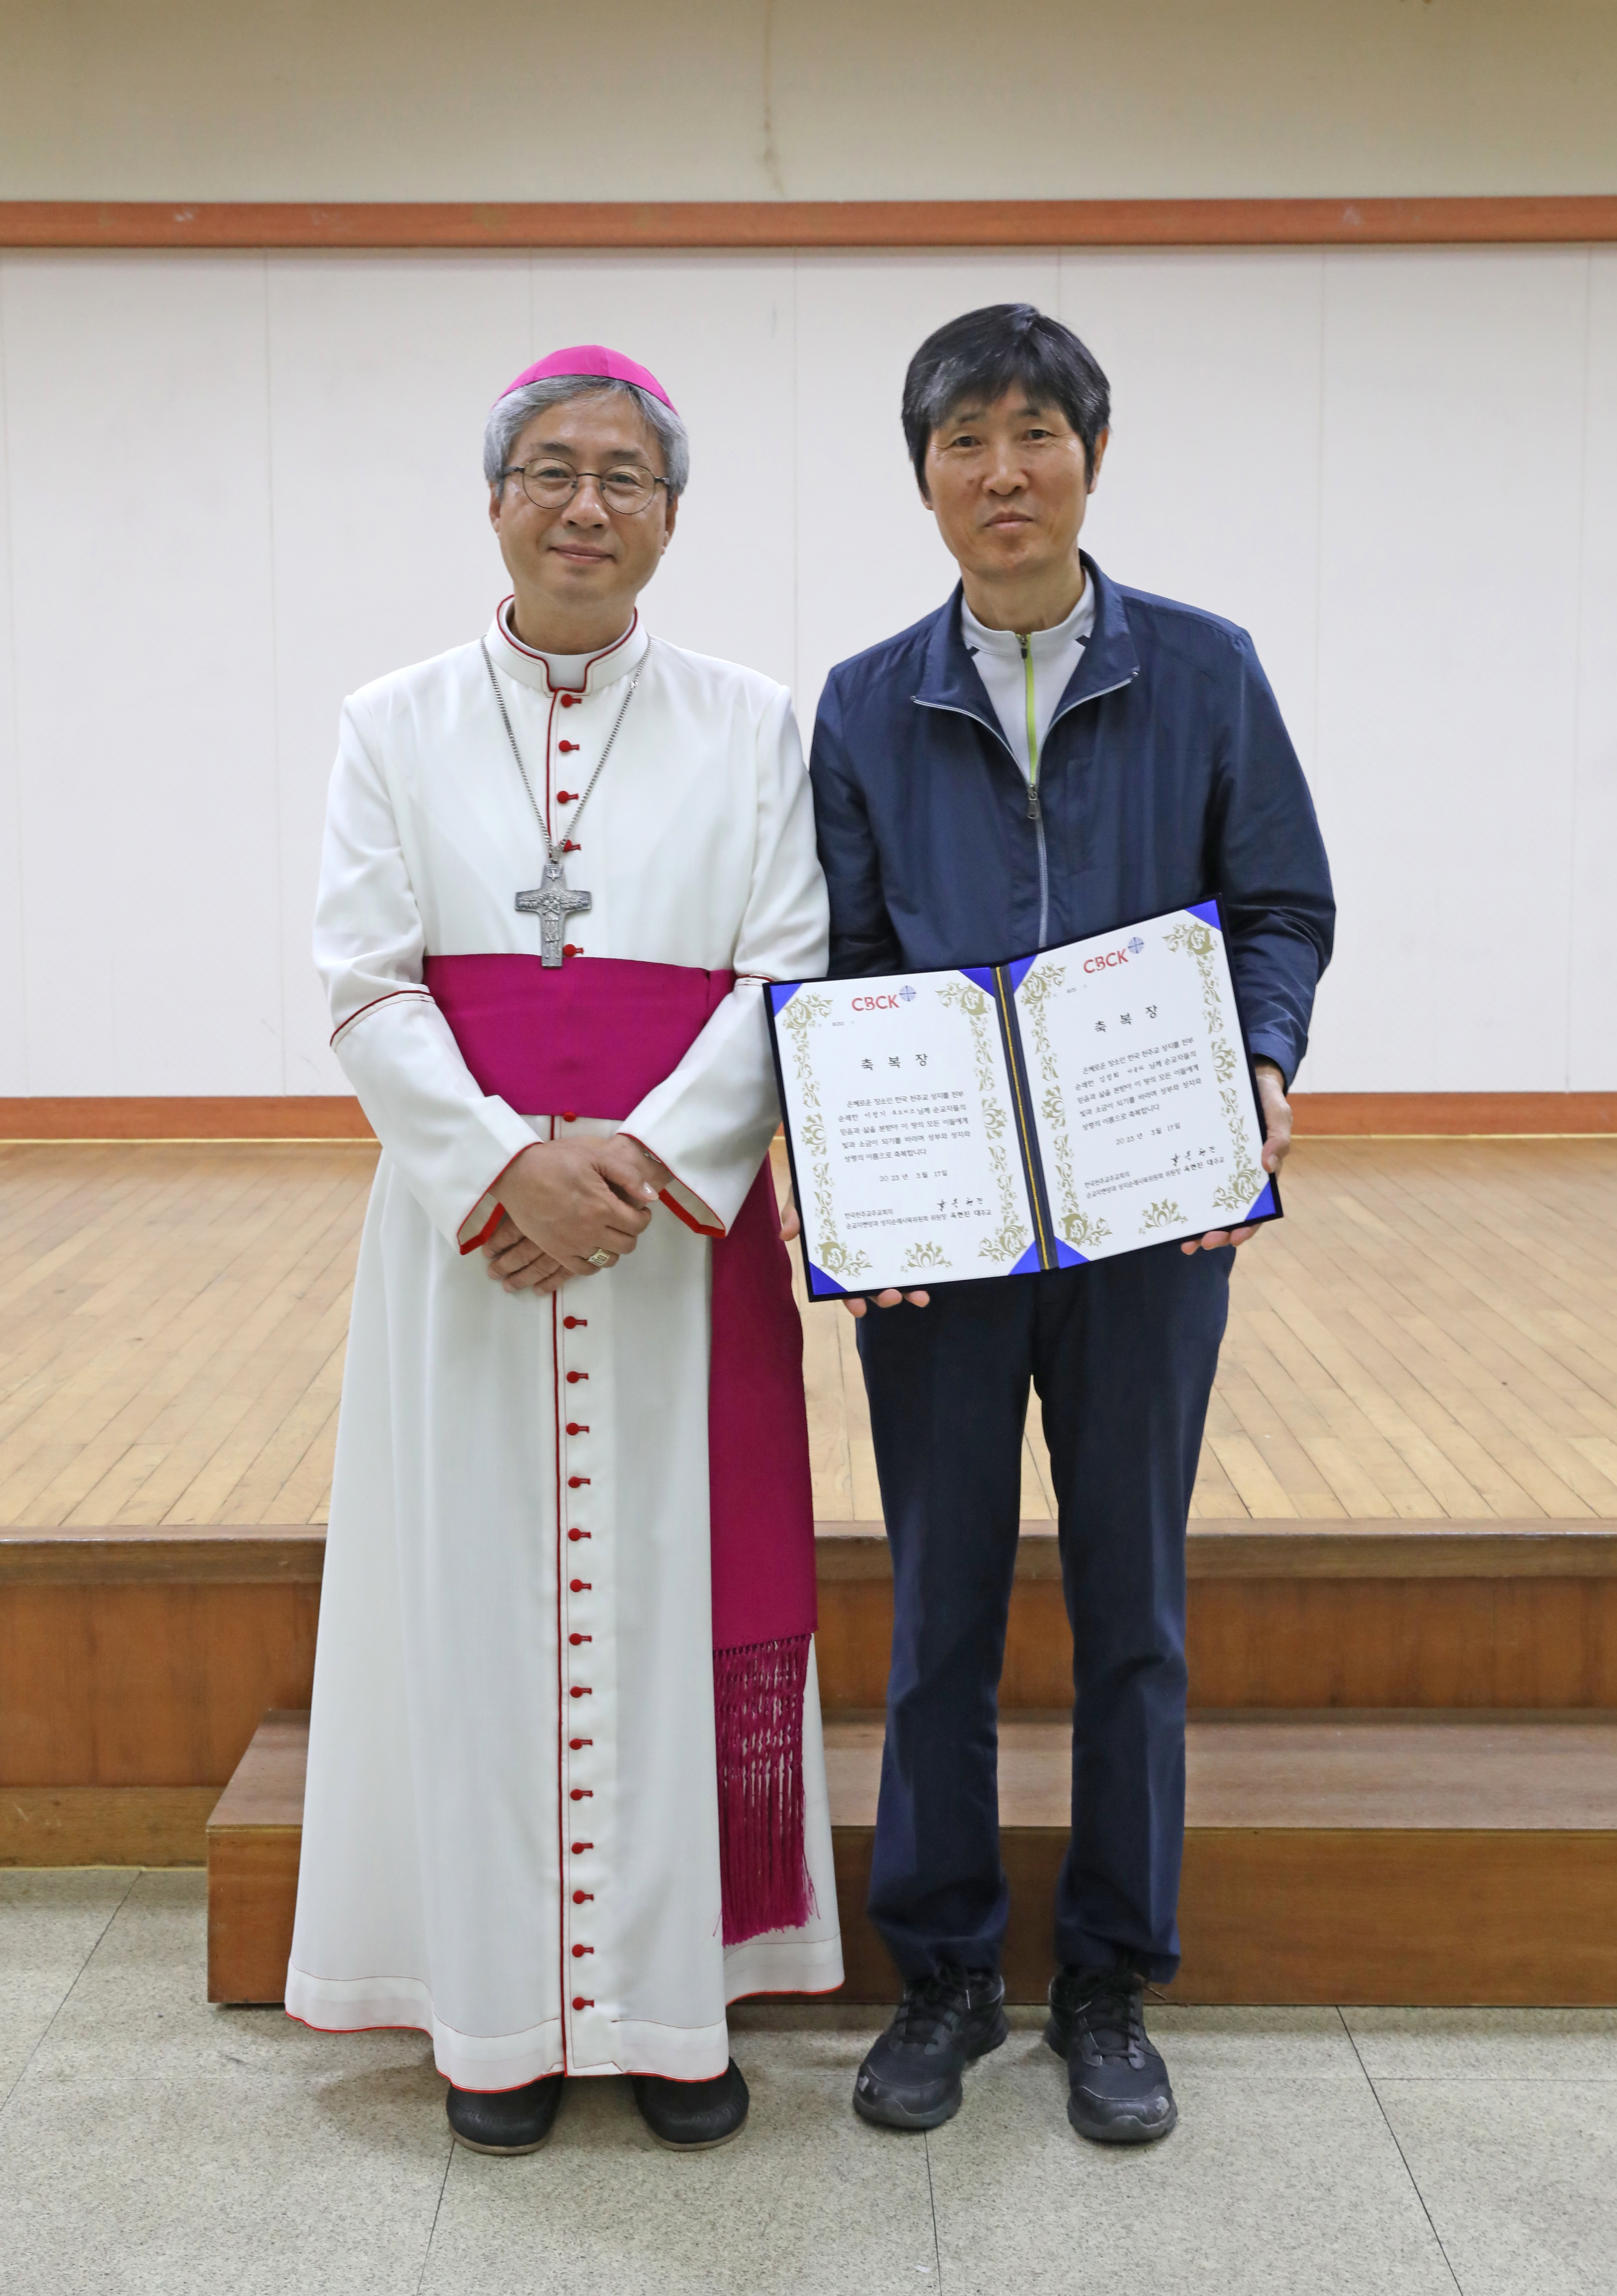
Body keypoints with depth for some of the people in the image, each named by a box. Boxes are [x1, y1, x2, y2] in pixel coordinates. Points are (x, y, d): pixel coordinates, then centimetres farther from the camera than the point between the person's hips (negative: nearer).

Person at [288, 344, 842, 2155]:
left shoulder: (749, 726, 6)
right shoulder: (397, 727, 7)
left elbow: (789, 978, -1)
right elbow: (366, 986, -1)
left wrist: (642, 1159, -16)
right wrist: (512, 1164, -16)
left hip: (686, 1236, 0)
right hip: (467, 1235, 1)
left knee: (674, 1599, 4)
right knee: (484, 1602, 4)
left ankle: (675, 2003, 17)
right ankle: (499, 2012, 17)